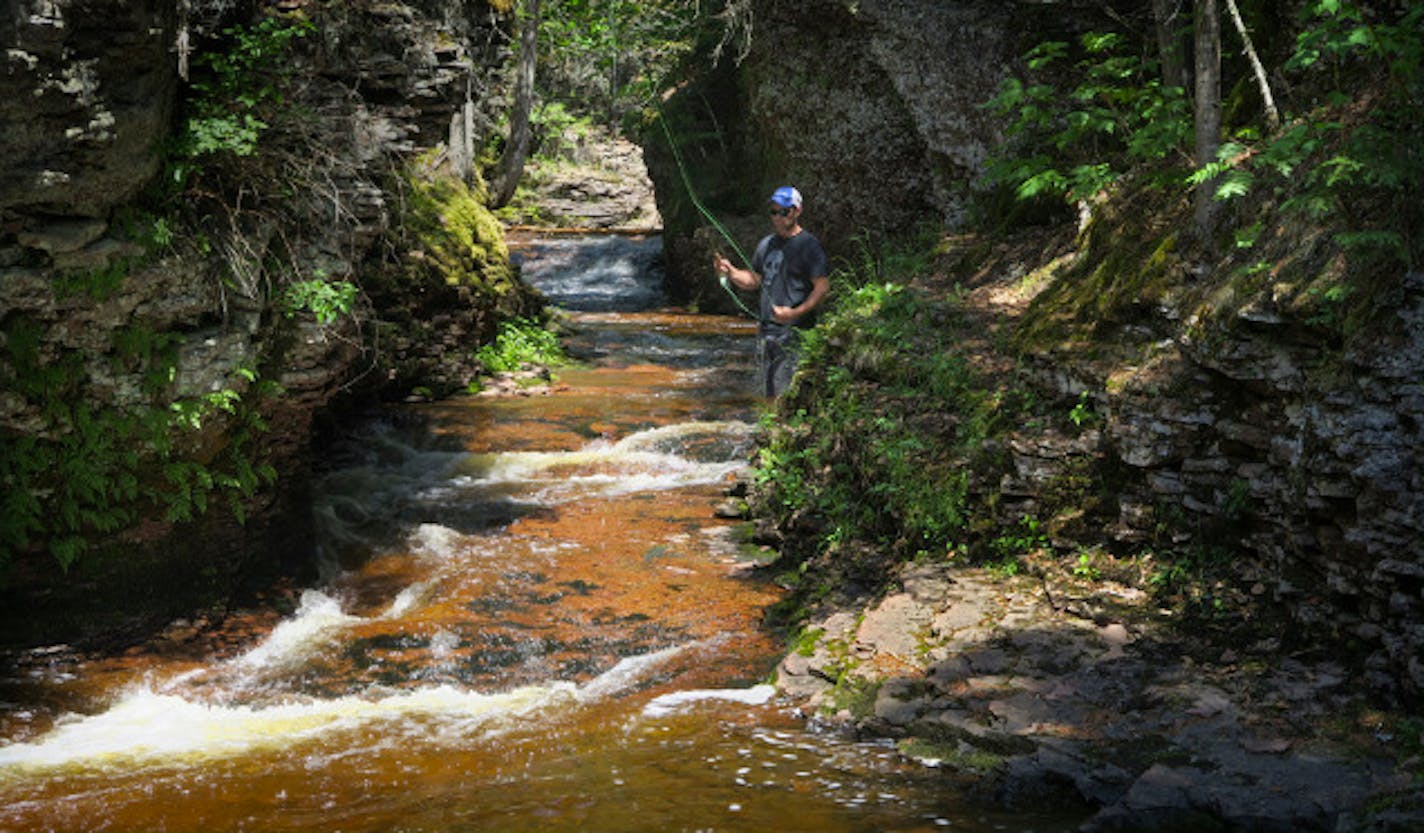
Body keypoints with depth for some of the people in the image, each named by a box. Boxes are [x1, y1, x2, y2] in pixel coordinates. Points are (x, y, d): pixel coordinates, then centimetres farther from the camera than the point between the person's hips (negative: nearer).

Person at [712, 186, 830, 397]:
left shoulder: (809, 246, -7)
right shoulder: (767, 244, 15)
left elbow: (823, 287, -12)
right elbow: (754, 280, 22)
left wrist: (796, 313, -23)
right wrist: (730, 271, 3)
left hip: (795, 334, -7)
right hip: (767, 332, 7)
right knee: (768, 393, 10)